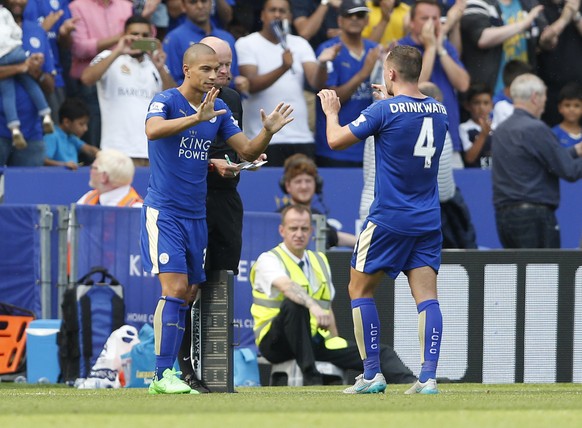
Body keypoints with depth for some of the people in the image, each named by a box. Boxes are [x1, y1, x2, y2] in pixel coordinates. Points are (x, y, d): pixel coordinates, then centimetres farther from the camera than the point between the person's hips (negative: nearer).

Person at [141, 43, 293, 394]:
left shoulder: (219, 109, 9)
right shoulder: (166, 101, -10)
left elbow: (248, 151, 10)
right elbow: (153, 130, -32)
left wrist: (268, 131, -10)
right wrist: (197, 117, -44)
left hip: (196, 216, 7)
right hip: (164, 212, -7)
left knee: (189, 295, 6)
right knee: (175, 288, -15)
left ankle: (169, 373, 11)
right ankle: (163, 375, -12)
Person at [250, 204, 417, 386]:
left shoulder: (320, 261, 18)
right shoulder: (268, 260, -5)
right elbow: (286, 286, -27)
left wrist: (335, 341, 11)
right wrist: (313, 306, -44)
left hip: (315, 340, 6)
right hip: (277, 342, -6)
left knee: (382, 353, -10)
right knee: (294, 303, -38)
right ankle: (311, 378, -35)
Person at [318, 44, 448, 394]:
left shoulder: (385, 110, -12)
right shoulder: (440, 111, 6)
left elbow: (336, 141, -6)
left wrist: (331, 112, 13)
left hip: (389, 219, -5)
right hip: (429, 221, 5)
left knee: (360, 289, 9)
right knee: (426, 295, 1)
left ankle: (372, 374, 5)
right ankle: (429, 376, -11)